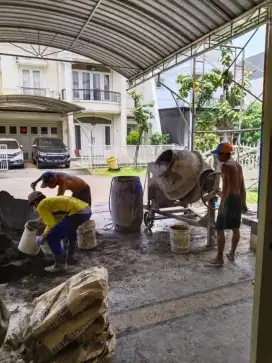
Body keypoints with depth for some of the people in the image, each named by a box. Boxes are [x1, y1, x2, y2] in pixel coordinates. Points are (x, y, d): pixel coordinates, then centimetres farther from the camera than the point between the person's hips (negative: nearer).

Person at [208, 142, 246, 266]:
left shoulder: (225, 165, -14)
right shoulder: (238, 165, 13)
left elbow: (226, 186, -26)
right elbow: (242, 186, 16)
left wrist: (221, 204, -32)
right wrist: (243, 203, 22)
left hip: (229, 199, -9)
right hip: (238, 199, 9)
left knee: (219, 229, -4)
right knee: (235, 228, 16)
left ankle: (219, 258, -1)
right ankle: (232, 253, 29)